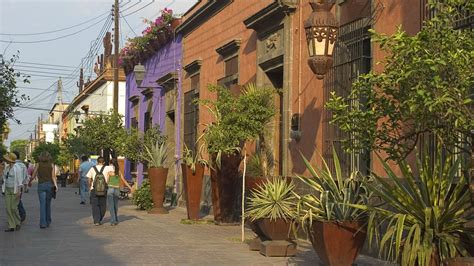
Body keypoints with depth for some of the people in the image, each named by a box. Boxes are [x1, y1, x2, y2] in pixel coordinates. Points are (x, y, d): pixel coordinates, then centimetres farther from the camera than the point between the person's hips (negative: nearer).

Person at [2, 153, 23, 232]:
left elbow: (20, 180, -13)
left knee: (14, 208, -4)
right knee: (8, 208, 1)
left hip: (15, 190, -7)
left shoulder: (17, 168, -12)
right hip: (7, 189, 7)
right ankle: (11, 226, 4)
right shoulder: (7, 167, 9)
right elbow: (5, 178, 15)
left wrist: (18, 191, -18)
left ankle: (17, 223, 18)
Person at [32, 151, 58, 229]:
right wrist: (55, 185, -6)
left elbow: (33, 175, 2)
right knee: (48, 204, 15)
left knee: (42, 204, -3)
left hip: (41, 185, -2)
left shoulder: (38, 164, 0)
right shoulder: (52, 165, 3)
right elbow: (53, 176, -5)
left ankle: (43, 223, -12)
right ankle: (48, 222, 23)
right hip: (50, 185, 2)